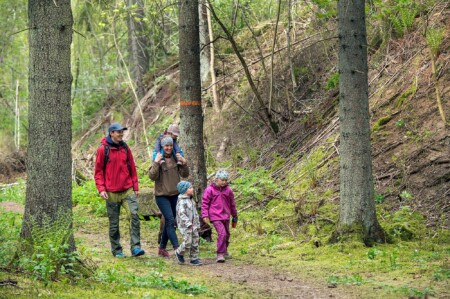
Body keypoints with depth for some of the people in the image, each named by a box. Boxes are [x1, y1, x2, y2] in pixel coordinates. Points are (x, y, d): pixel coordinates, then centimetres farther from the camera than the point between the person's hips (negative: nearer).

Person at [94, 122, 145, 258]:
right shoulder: (103, 150, -2)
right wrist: (101, 189, -8)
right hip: (111, 193, -2)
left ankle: (135, 247, -16)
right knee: (114, 223, 5)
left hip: (128, 190, 2)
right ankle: (116, 250, 16)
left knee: (134, 215, -15)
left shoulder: (125, 148, 9)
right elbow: (98, 171, 1)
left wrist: (135, 187, 12)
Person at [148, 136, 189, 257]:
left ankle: (162, 248, 22)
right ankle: (177, 248, -21)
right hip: (162, 196, -5)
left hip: (175, 195, 5)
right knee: (170, 221, -16)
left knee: (169, 223, 10)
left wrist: (184, 163, -13)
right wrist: (156, 162, -24)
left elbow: (185, 175, 2)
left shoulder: (176, 158, 6)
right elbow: (152, 176, -15)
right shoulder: (158, 158, -6)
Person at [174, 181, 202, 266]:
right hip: (185, 226, -8)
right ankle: (179, 253, 13)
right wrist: (188, 223, -27)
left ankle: (194, 258, 13)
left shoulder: (191, 201, 15)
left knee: (195, 242, 6)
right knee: (187, 242, -12)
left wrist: (197, 224, 20)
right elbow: (181, 213, -22)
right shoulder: (181, 201, -14)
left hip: (193, 226, 8)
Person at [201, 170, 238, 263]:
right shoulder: (210, 190, -6)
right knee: (222, 234, -19)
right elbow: (205, 203, -3)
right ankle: (220, 254, -14)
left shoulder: (228, 190, 5)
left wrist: (235, 216, 21)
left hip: (226, 217, 5)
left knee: (227, 234, 16)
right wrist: (205, 215, -10)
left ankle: (225, 251, 39)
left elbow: (232, 204, 15)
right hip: (215, 217, -5)